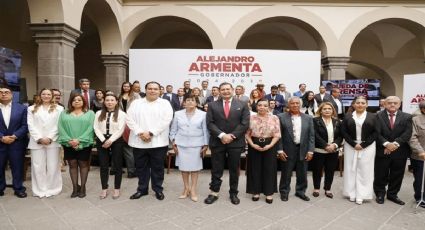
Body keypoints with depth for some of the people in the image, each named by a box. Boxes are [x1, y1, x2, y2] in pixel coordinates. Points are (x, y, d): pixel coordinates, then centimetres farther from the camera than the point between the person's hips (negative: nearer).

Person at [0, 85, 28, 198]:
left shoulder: (21, 108, 3)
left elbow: (25, 125, -1)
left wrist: (14, 136, -12)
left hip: (16, 143, -1)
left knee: (17, 167, 5)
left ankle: (18, 189, 16)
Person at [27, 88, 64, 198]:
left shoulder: (59, 109, 6)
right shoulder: (32, 109, 12)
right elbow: (31, 125, 3)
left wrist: (50, 138, -10)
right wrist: (39, 138, -8)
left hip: (53, 141, -1)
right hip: (37, 142, 2)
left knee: (53, 166, 1)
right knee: (38, 167, 4)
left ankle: (52, 189, 12)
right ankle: (40, 189, 14)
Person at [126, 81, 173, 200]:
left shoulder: (165, 103, 3)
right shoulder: (136, 103, 10)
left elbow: (166, 120, -9)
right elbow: (130, 119, 1)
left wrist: (150, 133, -16)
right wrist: (140, 133, -13)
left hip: (158, 142, -2)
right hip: (139, 142, 2)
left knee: (157, 167, 7)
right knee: (141, 167, 13)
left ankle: (158, 189, 23)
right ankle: (142, 189, 28)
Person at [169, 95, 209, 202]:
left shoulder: (203, 114, 0)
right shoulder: (178, 114, 5)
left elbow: (205, 131, 0)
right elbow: (173, 130, 9)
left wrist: (205, 145, -3)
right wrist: (174, 143, 1)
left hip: (196, 145, -2)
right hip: (181, 145, 2)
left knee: (194, 167, 3)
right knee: (183, 167, 7)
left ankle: (193, 190, 13)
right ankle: (186, 188, 20)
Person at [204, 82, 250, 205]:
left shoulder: (242, 105, 4)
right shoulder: (212, 105, 4)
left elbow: (245, 123, -4)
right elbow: (210, 123, -4)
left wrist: (232, 136, -12)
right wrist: (222, 135, -16)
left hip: (235, 142, 0)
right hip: (217, 142, 0)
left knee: (234, 170, 10)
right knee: (216, 170, 7)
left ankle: (233, 193, 25)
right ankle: (214, 193, 20)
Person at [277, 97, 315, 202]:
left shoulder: (308, 118, 6)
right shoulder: (281, 117, -3)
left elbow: (311, 136, 5)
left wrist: (310, 151, -2)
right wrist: (280, 150, -9)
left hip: (303, 150, 3)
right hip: (287, 151, -3)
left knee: (302, 174, 12)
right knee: (286, 173, 7)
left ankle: (300, 191, 30)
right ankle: (284, 192, 24)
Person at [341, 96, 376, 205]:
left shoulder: (372, 117, 4)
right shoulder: (348, 117, 6)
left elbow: (375, 133, -2)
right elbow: (344, 132, 0)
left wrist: (363, 145, -12)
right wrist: (353, 144, -11)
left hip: (367, 147, -1)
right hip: (351, 147, 1)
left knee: (364, 170, 1)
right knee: (351, 170, 4)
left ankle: (361, 195, 9)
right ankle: (352, 193, 13)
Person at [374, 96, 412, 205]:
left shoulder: (407, 117, 3)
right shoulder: (378, 116, -3)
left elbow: (407, 133, -6)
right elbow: (377, 133, -9)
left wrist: (395, 144, -17)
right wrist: (386, 144, -22)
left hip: (400, 152, 2)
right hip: (382, 151, -2)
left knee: (397, 175, 12)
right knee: (380, 175, 7)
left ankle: (392, 194, 29)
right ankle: (380, 194, 24)